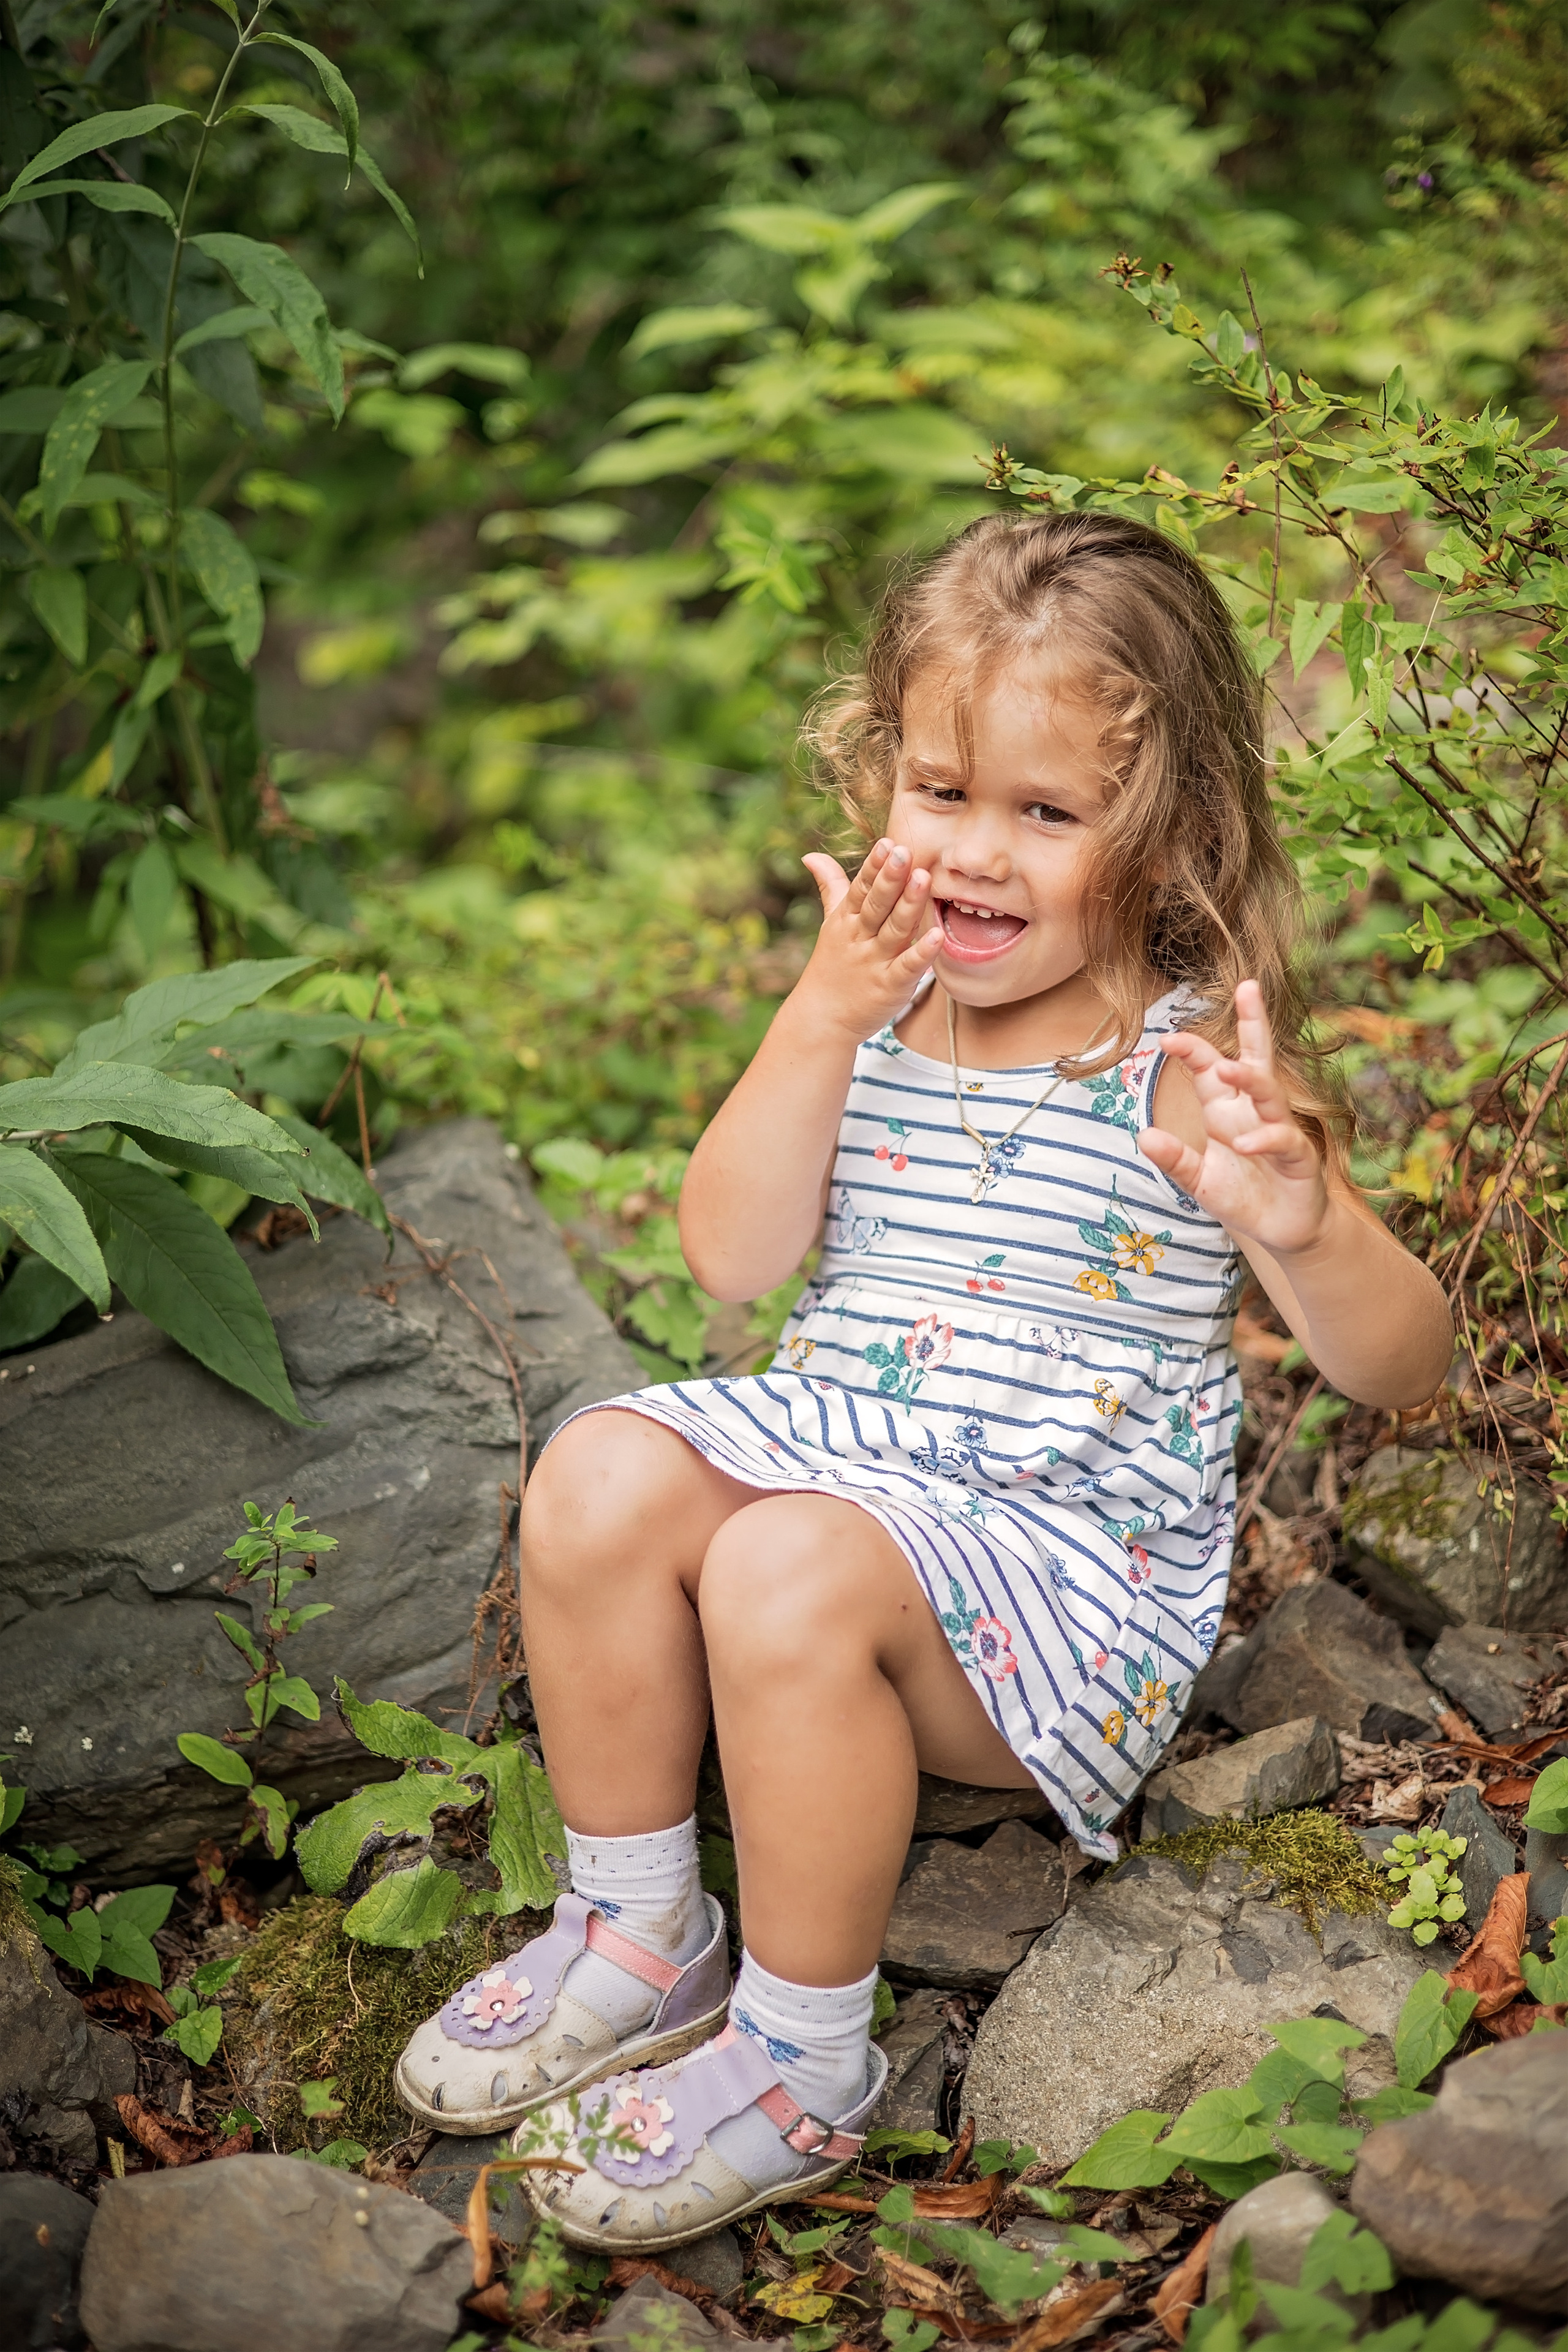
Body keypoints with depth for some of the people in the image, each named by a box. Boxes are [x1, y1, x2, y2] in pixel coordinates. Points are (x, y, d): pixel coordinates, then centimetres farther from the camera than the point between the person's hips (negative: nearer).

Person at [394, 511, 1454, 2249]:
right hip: (837, 1446, 6)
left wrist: (1298, 1220, -40)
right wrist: (821, 1024, -19)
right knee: (601, 1477, -19)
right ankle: (637, 1933, 2)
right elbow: (732, 1258, -7)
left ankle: (803, 2057, -10)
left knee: (790, 1571, -31)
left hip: (1076, 1551, -5)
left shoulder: (1190, 1062, -13)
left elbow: (1400, 1367, -17)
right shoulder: (877, 1007, 2)